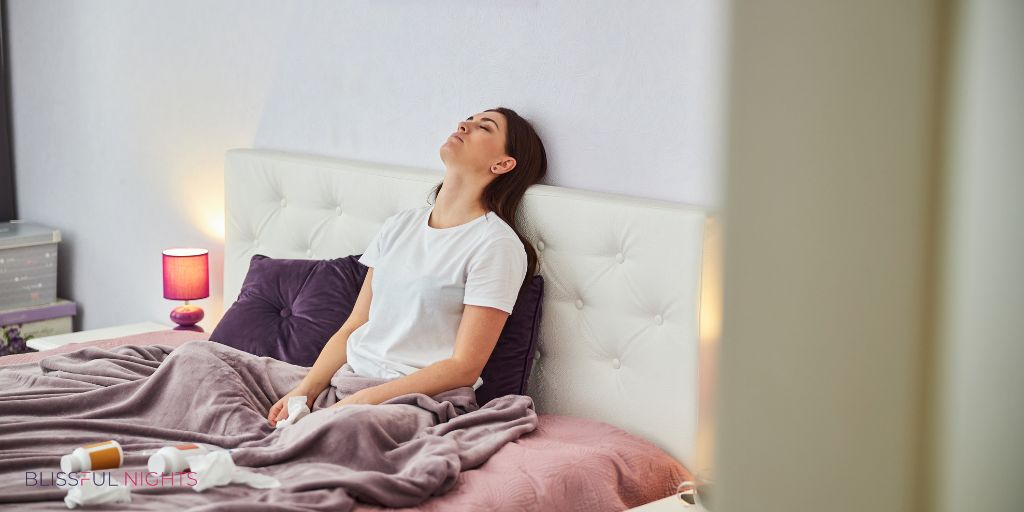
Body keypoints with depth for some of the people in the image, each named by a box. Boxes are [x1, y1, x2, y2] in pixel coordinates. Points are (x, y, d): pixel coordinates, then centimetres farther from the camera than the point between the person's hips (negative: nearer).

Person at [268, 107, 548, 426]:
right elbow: (351, 329, 14)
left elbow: (464, 368, -12)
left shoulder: (496, 244, -7)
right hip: (345, 380, 7)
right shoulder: (399, 226, 15)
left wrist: (360, 401, -18)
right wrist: (305, 391, -4)